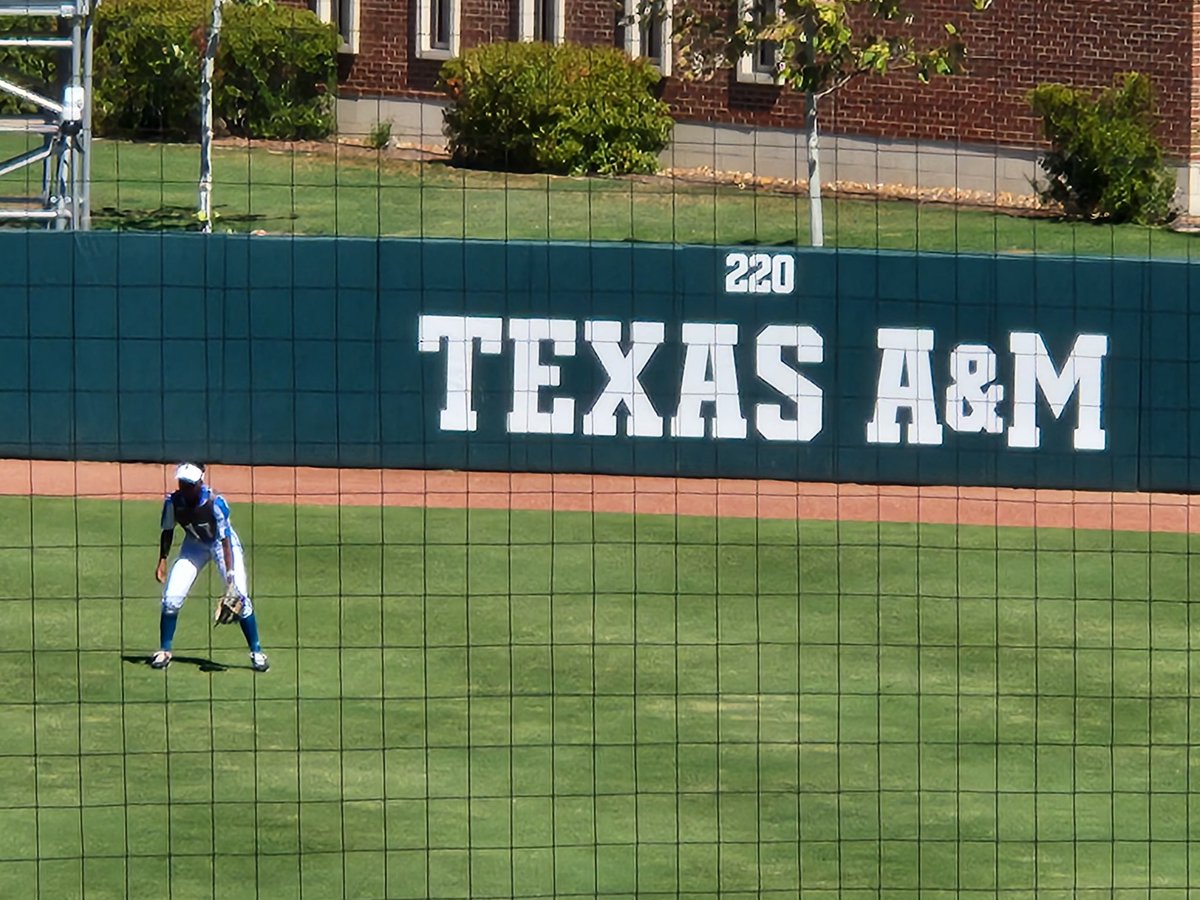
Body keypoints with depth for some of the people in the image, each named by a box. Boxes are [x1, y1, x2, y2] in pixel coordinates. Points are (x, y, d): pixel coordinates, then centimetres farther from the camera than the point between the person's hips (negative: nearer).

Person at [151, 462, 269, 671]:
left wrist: (230, 572, -34)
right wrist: (162, 560, -7)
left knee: (240, 596, -14)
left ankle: (256, 652, -2)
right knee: (172, 597, -8)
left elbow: (225, 539, -29)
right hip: (195, 545, 3)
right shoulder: (173, 502, -19)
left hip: (222, 544, -3)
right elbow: (168, 531, -1)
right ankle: (164, 651, 10)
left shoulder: (215, 502, -31)